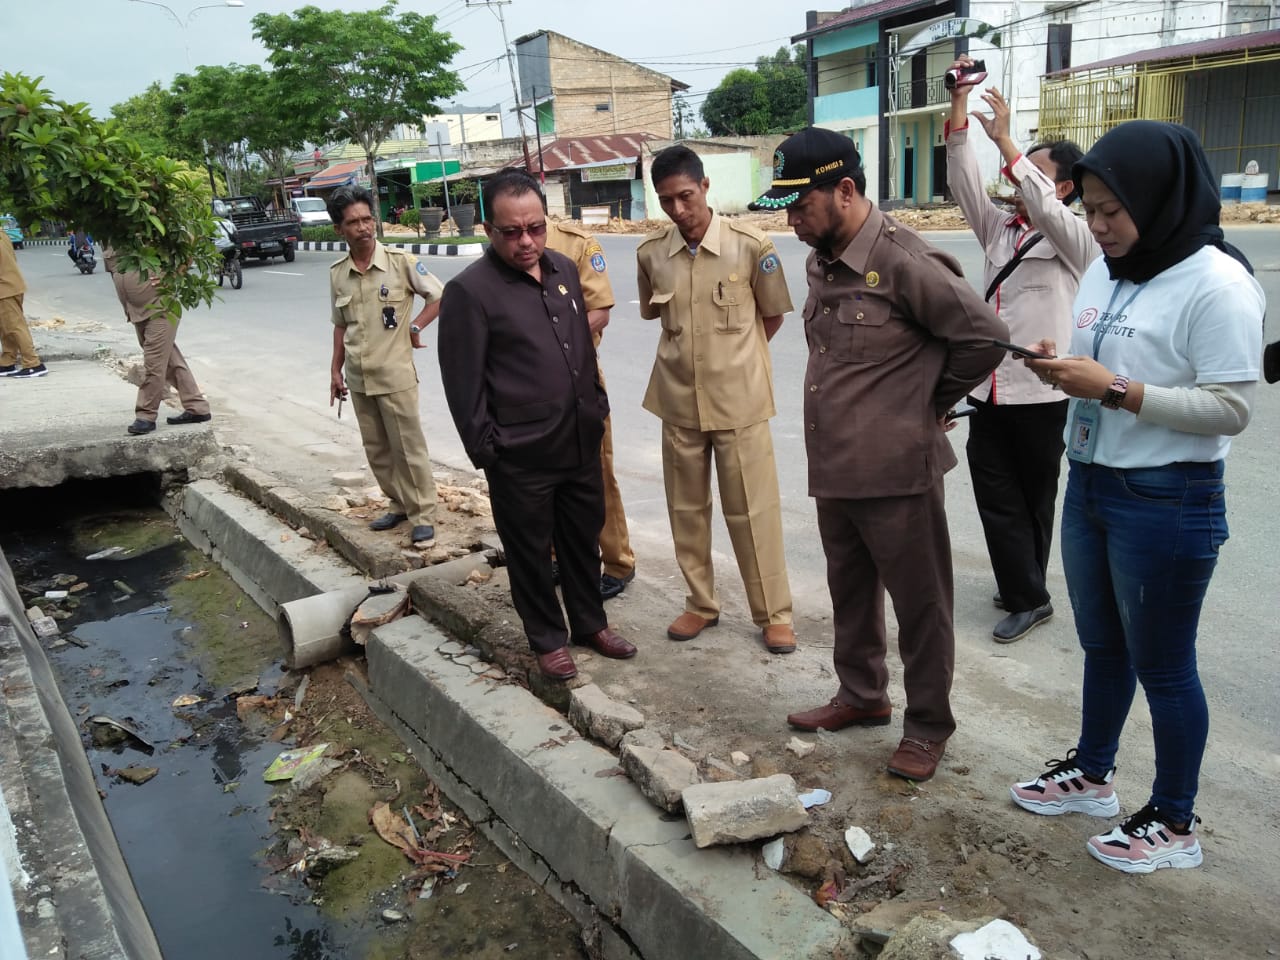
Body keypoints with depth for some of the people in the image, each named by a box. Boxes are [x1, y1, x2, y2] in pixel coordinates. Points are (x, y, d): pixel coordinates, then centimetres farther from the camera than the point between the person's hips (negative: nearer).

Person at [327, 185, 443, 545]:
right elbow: (340, 325, 14)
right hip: (358, 378, 5)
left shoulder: (401, 262, -8)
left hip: (396, 375, -5)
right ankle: (398, 504, 28)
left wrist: (414, 327, -10)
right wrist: (336, 370, 12)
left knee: (409, 447, 1)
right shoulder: (337, 273, 4)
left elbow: (439, 297, 0)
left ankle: (423, 514, 10)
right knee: (376, 449, 13)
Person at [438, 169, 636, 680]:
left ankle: (590, 623, 38)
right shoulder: (469, 290, -14)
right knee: (531, 550, 9)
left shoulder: (563, 268, 7)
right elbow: (463, 383, -12)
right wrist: (485, 448, -12)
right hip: (521, 453, -6)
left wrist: (597, 405, 16)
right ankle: (548, 639, 28)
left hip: (581, 440, 6)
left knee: (583, 537, 19)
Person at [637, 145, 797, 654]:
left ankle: (773, 612, 19)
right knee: (687, 508, 13)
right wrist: (693, 352, 10)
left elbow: (773, 315, 3)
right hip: (678, 401, 3)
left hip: (739, 400, -3)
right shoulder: (650, 253, -3)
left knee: (752, 510, 4)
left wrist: (735, 359, 8)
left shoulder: (751, 246, -11)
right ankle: (701, 603, 30)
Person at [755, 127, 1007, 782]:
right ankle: (861, 695, 40)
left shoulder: (902, 261, -18)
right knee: (850, 590, 21)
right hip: (834, 468, 8)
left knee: (919, 603, 8)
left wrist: (931, 402, -3)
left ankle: (928, 723, 25)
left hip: (897, 470, -8)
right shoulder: (820, 261, 8)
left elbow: (984, 336, -14)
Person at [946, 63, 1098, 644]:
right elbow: (963, 179, 1)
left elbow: (1044, 208, -25)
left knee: (1035, 498, 8)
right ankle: (1025, 593, 15)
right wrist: (959, 101, -7)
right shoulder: (998, 229, 12)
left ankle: (1026, 593, 20)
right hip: (988, 389, 5)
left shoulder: (1078, 239, -4)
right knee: (996, 498, 4)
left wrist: (1004, 140, -25)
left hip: (1041, 394, -5)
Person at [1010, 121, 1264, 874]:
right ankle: (1093, 775, 41)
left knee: (1162, 665, 7)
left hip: (1168, 505, -8)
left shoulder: (1217, 284, -17)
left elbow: (1231, 409, -20)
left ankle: (1175, 823, 27)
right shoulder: (1106, 270, 7)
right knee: (1103, 647, 22)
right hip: (1089, 487, 8)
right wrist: (1063, 371, -6)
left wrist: (1114, 389, -25)